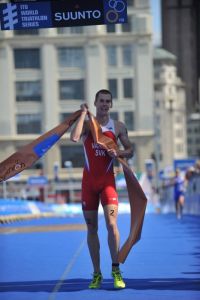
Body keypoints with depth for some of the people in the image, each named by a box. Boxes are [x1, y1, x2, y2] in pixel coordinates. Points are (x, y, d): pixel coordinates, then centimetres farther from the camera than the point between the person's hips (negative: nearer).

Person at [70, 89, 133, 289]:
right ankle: (97, 274, 12)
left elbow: (130, 151, 10)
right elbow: (74, 138, -19)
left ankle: (116, 270, -7)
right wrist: (83, 113, -13)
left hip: (107, 179, -1)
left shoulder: (118, 127, 6)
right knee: (92, 228, 5)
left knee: (111, 224, -15)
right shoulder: (87, 123, 2)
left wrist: (118, 153, -11)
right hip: (88, 179, 1)